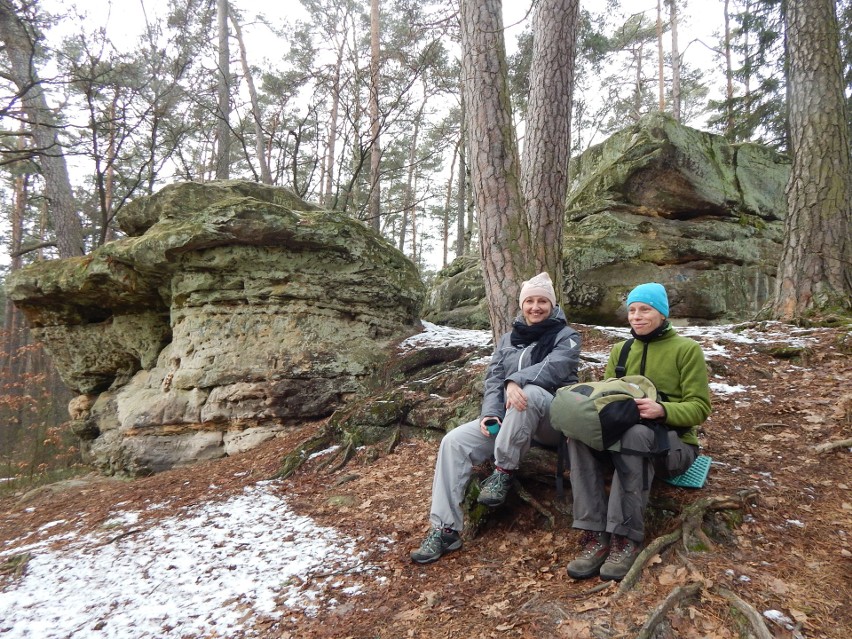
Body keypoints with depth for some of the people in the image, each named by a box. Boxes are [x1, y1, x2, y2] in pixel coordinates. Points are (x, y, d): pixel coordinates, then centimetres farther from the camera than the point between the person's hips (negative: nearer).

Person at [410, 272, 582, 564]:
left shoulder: (566, 336, 3)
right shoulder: (508, 339, 18)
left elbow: (553, 368, -18)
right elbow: (493, 378, 7)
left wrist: (516, 381, -34)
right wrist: (490, 413, -12)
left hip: (551, 418, -5)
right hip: (509, 418, 5)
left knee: (528, 392, -39)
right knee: (454, 441, -18)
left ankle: (503, 472, -23)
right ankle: (445, 529, -16)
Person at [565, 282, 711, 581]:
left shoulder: (687, 349, -1)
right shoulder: (620, 350, 14)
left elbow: (699, 408, -6)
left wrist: (662, 410, -27)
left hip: (672, 443, -4)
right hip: (621, 435, 4)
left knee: (635, 435, -40)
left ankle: (626, 537, -33)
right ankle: (595, 535, -32)